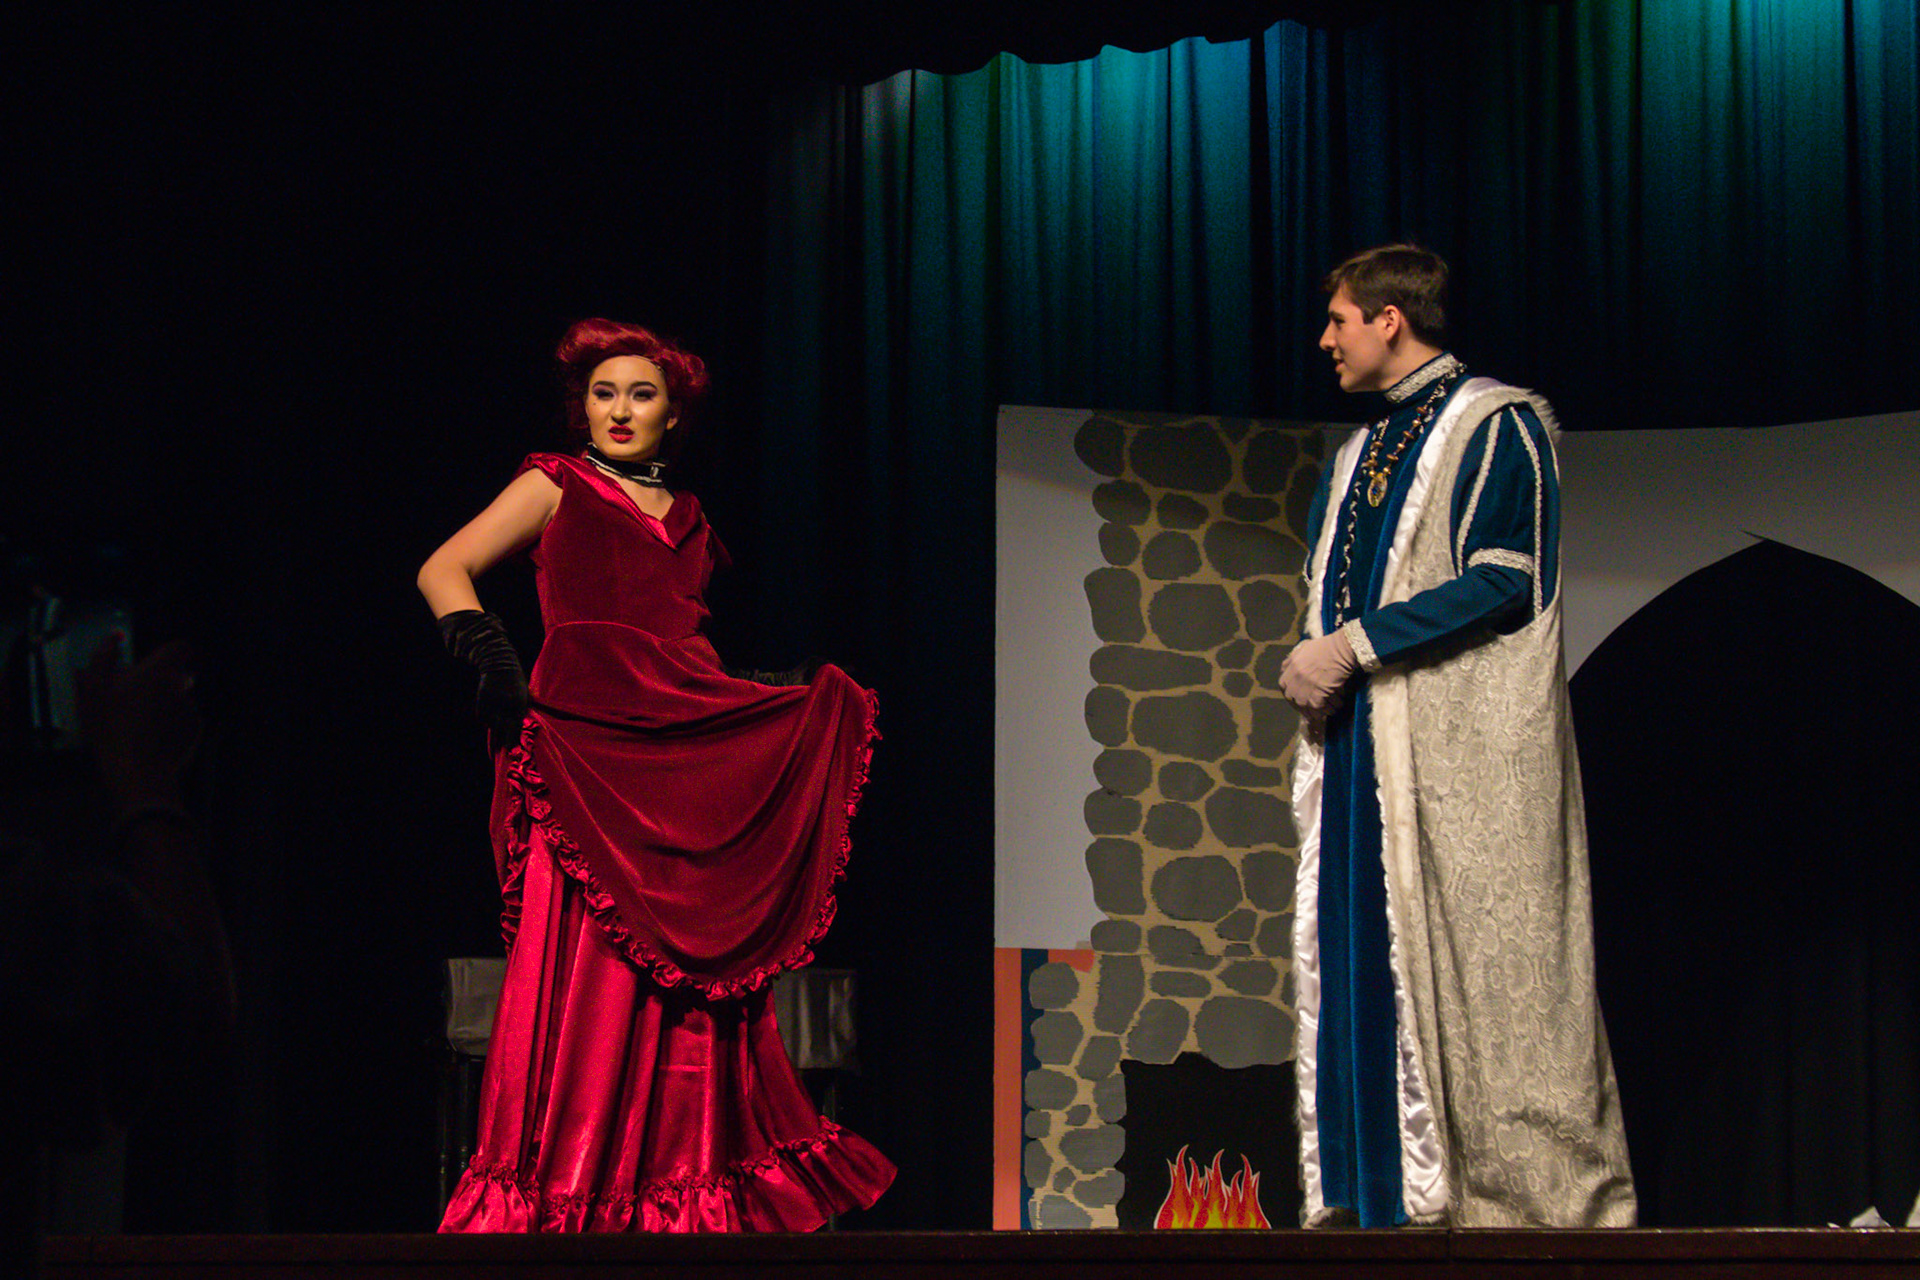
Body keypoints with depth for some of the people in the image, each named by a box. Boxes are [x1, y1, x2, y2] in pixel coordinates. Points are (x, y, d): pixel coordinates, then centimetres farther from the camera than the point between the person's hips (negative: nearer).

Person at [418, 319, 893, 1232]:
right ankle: (557, 1197, -11)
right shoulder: (558, 486, 10)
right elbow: (444, 570, 2)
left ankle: (685, 1196, 1)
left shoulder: (687, 519, 24)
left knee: (685, 978, -1)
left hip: (686, 757, 5)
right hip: (587, 749, -5)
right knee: (587, 974, -11)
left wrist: (816, 706, 17)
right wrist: (489, 655, -14)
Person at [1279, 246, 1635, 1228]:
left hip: (1462, 744, -8)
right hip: (1360, 744, 8)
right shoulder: (1359, 454, 21)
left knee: (1475, 960, -8)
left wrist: (1357, 645, -15)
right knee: (1364, 954, 3)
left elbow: (1506, 583, -13)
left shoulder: (1496, 427, -3)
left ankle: (1532, 1186, -4)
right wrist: (1310, 666, 3)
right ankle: (1384, 1182, 5)